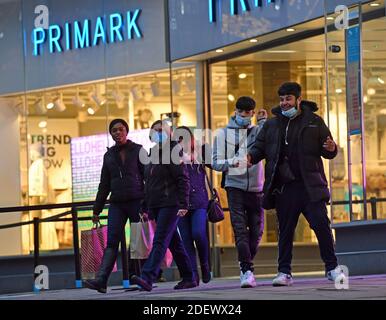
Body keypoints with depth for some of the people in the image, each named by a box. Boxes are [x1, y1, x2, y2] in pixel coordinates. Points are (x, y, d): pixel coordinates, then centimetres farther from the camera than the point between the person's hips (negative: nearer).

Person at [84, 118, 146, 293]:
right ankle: (101, 280, -21)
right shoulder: (109, 155, 15)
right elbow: (104, 185, 19)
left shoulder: (138, 151, 4)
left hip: (137, 200, -3)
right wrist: (97, 210, 16)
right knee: (112, 242, -8)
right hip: (116, 203, 3)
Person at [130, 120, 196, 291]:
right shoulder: (153, 154, 17)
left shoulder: (172, 153, -7)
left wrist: (183, 204, -19)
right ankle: (189, 278, 18)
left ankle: (147, 278, -27)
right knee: (174, 243, 11)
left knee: (160, 241, -16)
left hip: (170, 204, -9)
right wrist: (145, 207, 19)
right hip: (156, 205, 9)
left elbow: (183, 180, -13)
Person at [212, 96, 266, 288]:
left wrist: (263, 122, -14)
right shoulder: (224, 134, 6)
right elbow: (215, 162, 3)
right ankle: (247, 270, -15)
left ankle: (245, 265, 25)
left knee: (256, 230, 6)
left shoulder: (258, 131, 9)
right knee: (240, 229, -12)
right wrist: (231, 162, -17)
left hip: (255, 187, 2)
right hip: (234, 186, -2)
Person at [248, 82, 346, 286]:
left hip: (310, 186, -2)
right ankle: (284, 273, 10)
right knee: (285, 231, 5)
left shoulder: (314, 122, 7)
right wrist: (251, 156, -10)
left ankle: (332, 268, 5)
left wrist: (331, 149, -16)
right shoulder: (271, 125, 12)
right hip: (283, 187, 2)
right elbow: (259, 146, 12)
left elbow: (328, 152, 9)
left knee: (321, 225, -6)